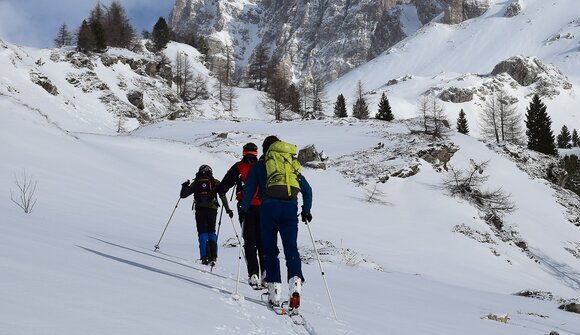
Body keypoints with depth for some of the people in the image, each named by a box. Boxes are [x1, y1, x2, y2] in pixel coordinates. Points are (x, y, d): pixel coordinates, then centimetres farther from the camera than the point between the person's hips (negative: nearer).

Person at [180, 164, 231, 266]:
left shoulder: (195, 183, 12)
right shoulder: (215, 182, 10)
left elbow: (183, 195, 16)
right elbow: (223, 196, 0)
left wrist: (184, 186, 35)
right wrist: (227, 209, 4)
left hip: (200, 210, 0)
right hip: (212, 209, 0)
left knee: (203, 232, 3)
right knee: (211, 232, 11)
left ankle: (205, 257, -9)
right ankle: (213, 257, 2)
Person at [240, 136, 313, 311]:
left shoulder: (259, 165, 15)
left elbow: (249, 188, 5)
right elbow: (307, 189, 20)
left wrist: (244, 210, 11)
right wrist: (306, 211, 27)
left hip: (269, 206, -2)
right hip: (290, 207, 2)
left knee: (270, 249, 4)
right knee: (291, 247, -1)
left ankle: (274, 293, -2)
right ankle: (296, 282, -26)